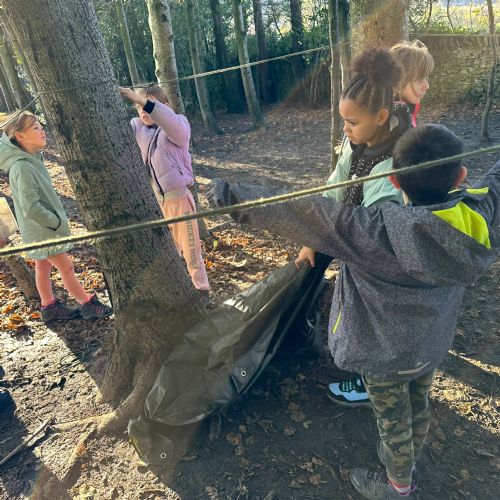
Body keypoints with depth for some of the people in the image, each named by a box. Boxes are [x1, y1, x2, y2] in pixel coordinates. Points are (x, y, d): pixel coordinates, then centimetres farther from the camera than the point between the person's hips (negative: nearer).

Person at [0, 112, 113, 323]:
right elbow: (30, 208, -28)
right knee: (66, 268, 2)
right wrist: (57, 222, -17)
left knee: (44, 266, 18)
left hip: (41, 228, 9)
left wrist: (56, 218, 10)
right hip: (42, 229, -9)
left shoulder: (31, 159, 3)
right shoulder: (22, 167, -27)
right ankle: (88, 305, 16)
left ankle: (49, 307, 32)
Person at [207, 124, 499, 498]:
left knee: (393, 420, 20)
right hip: (434, 343, 6)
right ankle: (407, 462, 56)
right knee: (419, 407, 29)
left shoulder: (383, 231, -36)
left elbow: (314, 217, -41)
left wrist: (236, 199, -39)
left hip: (387, 351, -6)